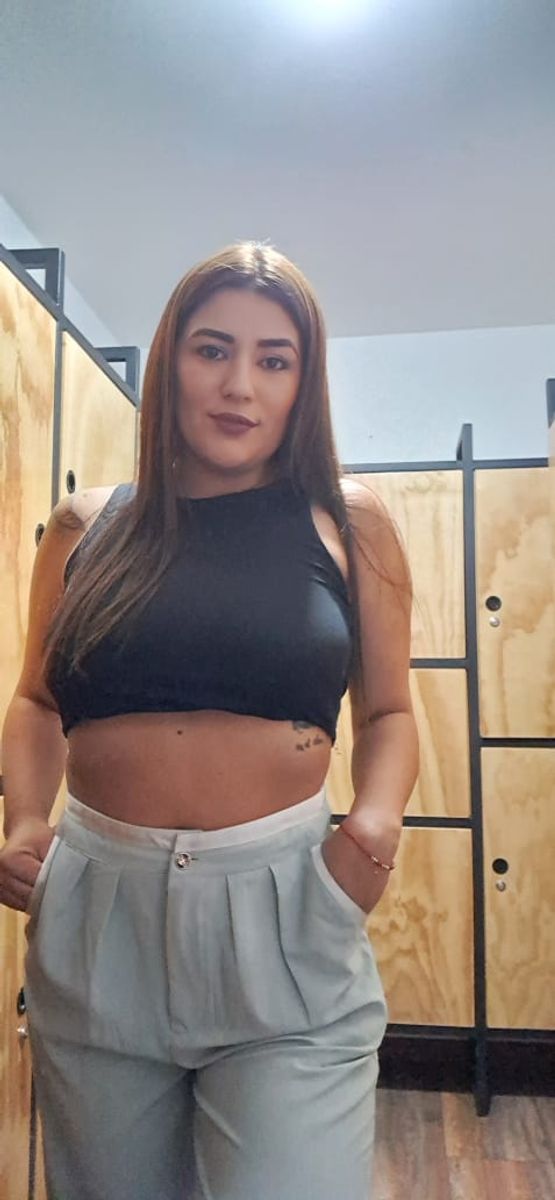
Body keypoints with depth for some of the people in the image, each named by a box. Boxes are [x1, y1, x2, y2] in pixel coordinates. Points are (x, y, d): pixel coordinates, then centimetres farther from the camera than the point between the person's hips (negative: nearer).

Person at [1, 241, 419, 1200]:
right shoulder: (87, 525, 5)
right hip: (96, 917, 3)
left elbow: (386, 711, 7)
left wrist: (376, 822, -11)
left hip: (284, 918, -2)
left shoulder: (348, 521, 1)